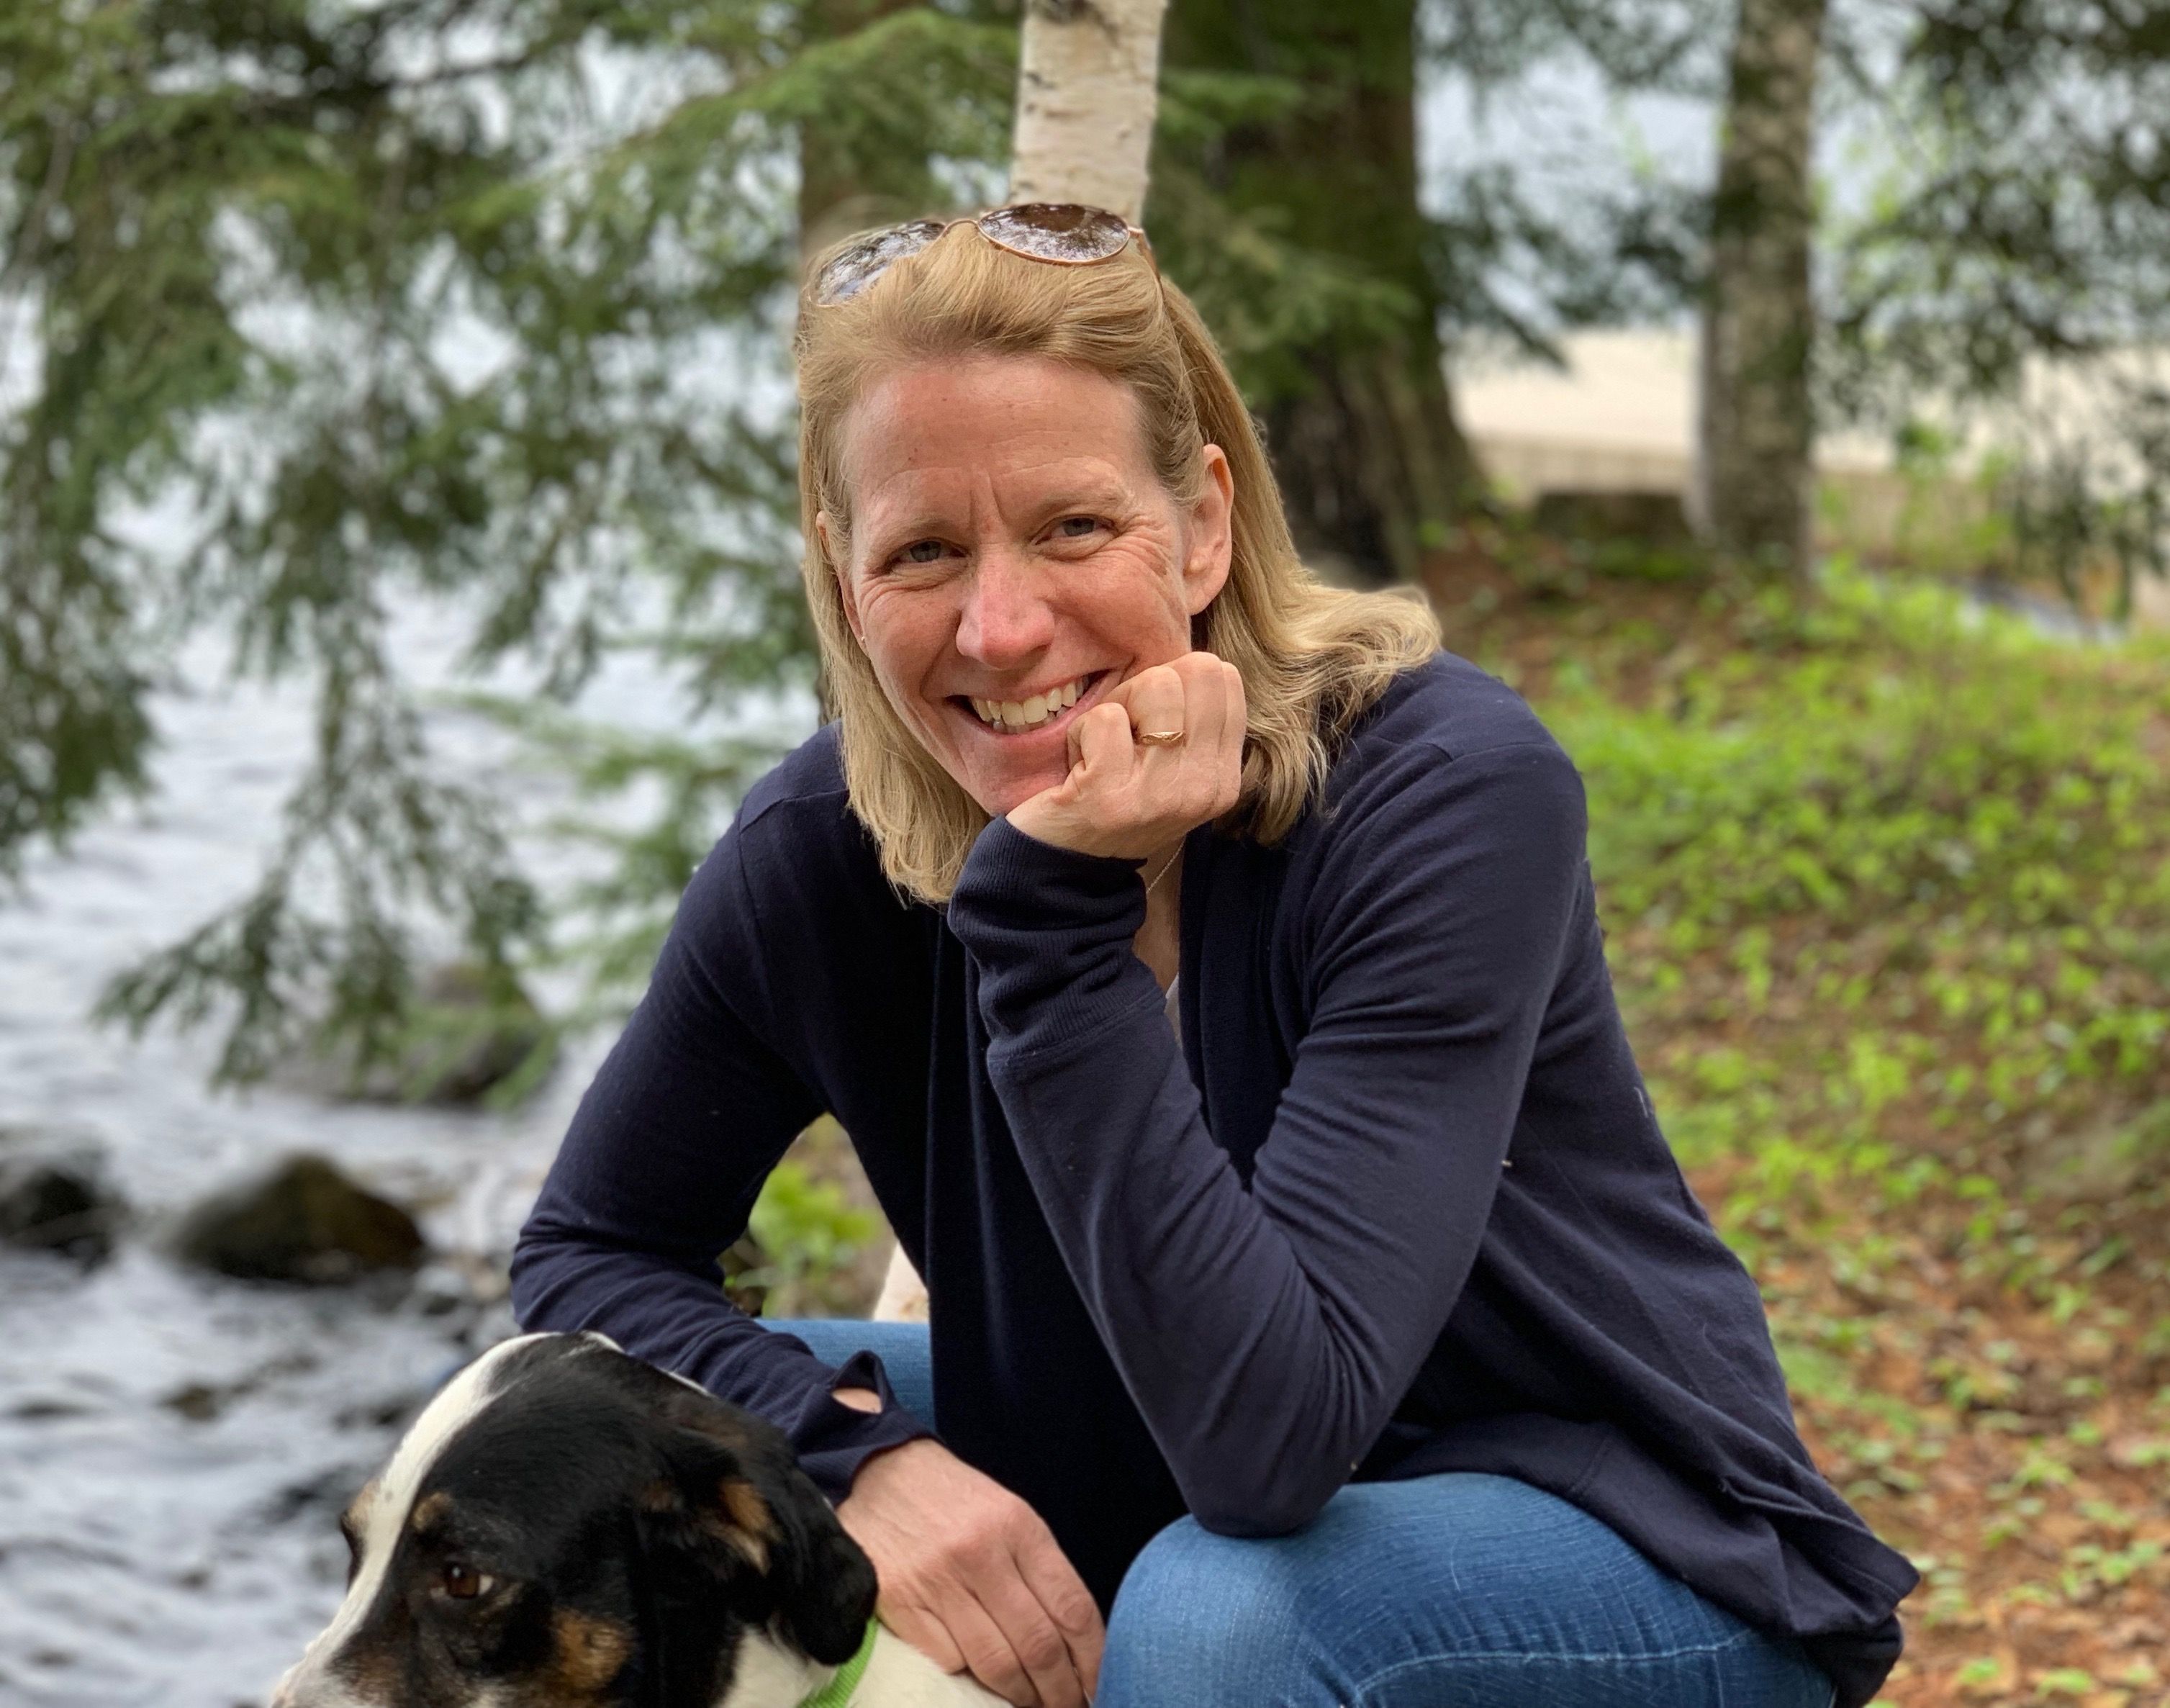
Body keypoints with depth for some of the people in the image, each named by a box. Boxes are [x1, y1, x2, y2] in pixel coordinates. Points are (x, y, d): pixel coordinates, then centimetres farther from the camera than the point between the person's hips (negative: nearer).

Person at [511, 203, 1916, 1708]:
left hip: (1641, 1563, -5)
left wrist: (1060, 917, -38)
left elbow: (1270, 1441, -34)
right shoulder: (828, 850, -13)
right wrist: (854, 1450, -22)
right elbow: (587, 1253, -3)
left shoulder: (1453, 794, -27)